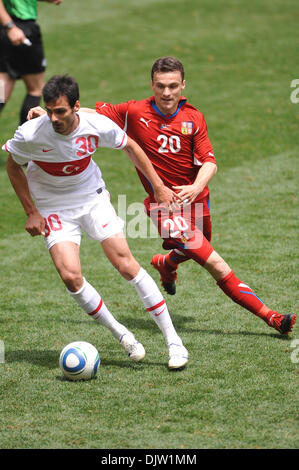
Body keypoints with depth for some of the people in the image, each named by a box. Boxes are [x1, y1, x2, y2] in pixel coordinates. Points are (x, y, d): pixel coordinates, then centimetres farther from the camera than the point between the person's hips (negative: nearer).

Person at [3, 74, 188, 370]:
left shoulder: (97, 126, -21)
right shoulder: (30, 135, -25)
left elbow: (130, 147, 0)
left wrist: (158, 186, 4)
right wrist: (31, 212, -5)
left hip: (93, 199, 0)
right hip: (53, 209, 0)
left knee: (125, 264, -12)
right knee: (70, 276, -20)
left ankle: (173, 341, -4)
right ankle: (120, 334, 2)